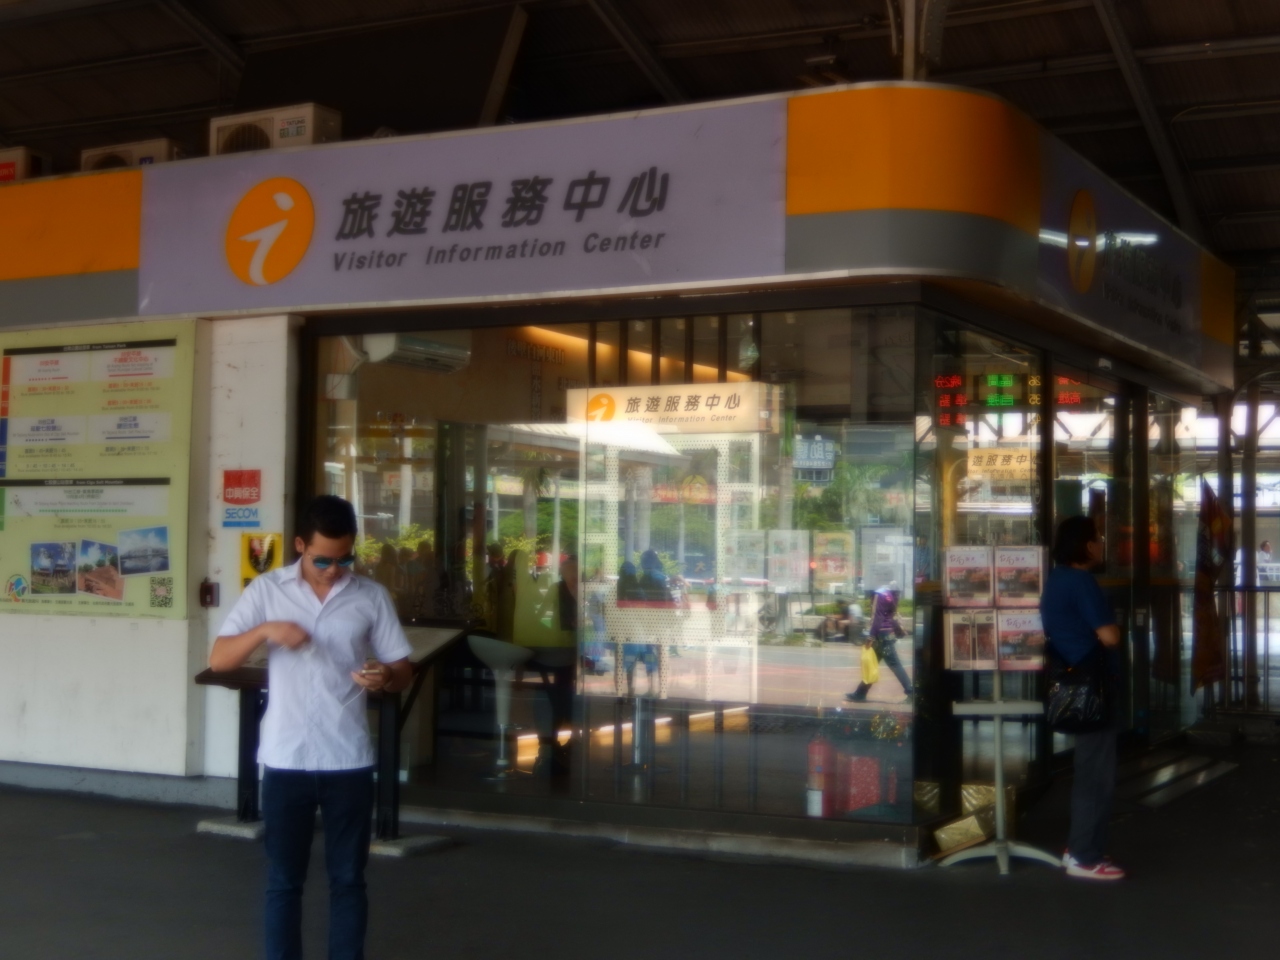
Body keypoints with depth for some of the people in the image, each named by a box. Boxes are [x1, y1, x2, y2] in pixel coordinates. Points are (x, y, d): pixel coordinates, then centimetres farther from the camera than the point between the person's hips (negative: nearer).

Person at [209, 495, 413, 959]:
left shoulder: (372, 596, 2)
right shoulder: (267, 589, 0)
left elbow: (403, 670, 5)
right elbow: (218, 659, -2)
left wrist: (385, 676, -19)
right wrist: (265, 630, -19)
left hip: (349, 761, 1)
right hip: (286, 760, 0)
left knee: (348, 879, 8)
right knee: (283, 880, 7)